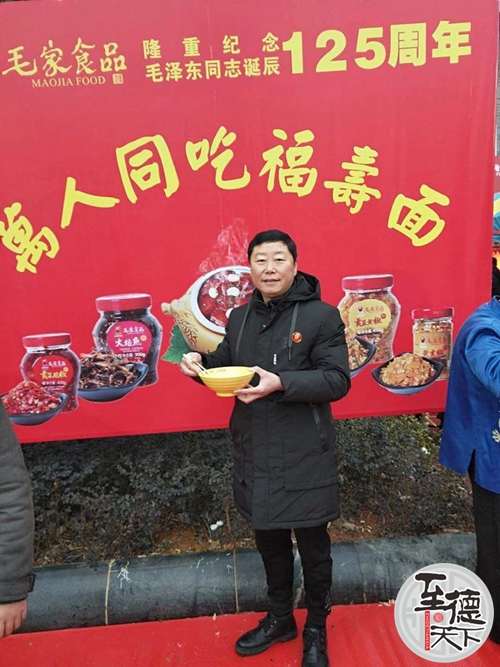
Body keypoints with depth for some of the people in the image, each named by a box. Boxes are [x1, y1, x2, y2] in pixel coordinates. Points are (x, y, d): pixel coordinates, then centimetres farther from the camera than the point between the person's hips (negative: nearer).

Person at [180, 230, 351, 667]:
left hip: (304, 457, -5)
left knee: (312, 544, 12)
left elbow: (338, 380, -15)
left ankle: (316, 629, 38)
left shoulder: (321, 315, -10)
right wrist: (201, 364, -6)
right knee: (269, 539, 21)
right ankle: (280, 618, 45)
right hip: (254, 455, 5)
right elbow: (226, 368, 16)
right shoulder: (240, 318, 7)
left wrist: (281, 383, -29)